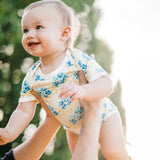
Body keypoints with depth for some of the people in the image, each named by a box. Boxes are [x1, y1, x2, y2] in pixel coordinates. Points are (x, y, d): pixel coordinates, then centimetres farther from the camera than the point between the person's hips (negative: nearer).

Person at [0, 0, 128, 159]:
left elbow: (106, 83, -33)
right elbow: (24, 111, -11)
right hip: (74, 128, 5)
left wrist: (83, 91, -53)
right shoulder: (31, 78, -14)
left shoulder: (78, 59, -26)